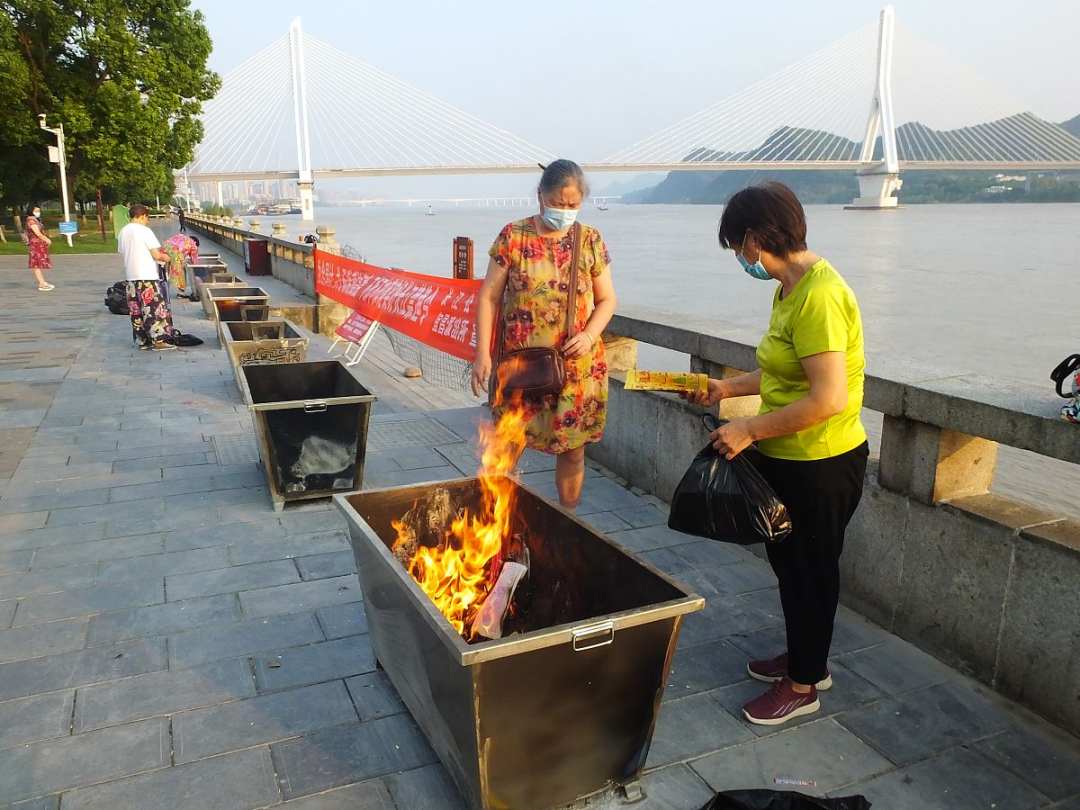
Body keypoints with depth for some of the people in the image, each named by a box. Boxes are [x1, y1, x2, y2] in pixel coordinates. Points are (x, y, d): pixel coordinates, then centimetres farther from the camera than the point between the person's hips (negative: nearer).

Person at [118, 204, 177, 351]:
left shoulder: (123, 232, 11)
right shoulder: (144, 231, -11)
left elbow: (123, 254, 17)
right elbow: (157, 255, -13)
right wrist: (169, 258, 5)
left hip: (131, 277, 7)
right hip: (147, 276, -7)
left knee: (137, 311, 11)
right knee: (155, 308, -3)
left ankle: (143, 341, 15)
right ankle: (159, 340, -5)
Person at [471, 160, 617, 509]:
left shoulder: (591, 240, 2)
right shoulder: (513, 236, -3)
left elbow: (607, 299, 7)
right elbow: (489, 296, -1)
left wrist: (589, 336, -12)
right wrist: (482, 353, -7)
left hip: (577, 365, 2)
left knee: (573, 449, 9)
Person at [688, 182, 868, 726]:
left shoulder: (818, 296, -25)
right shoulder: (790, 288, 6)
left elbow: (828, 398, -30)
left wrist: (749, 430, -25)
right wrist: (729, 388, 13)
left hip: (821, 464, -10)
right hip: (788, 458, 10)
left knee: (810, 569, 8)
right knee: (787, 559, 22)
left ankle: (803, 684, 28)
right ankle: (806, 657, 43)